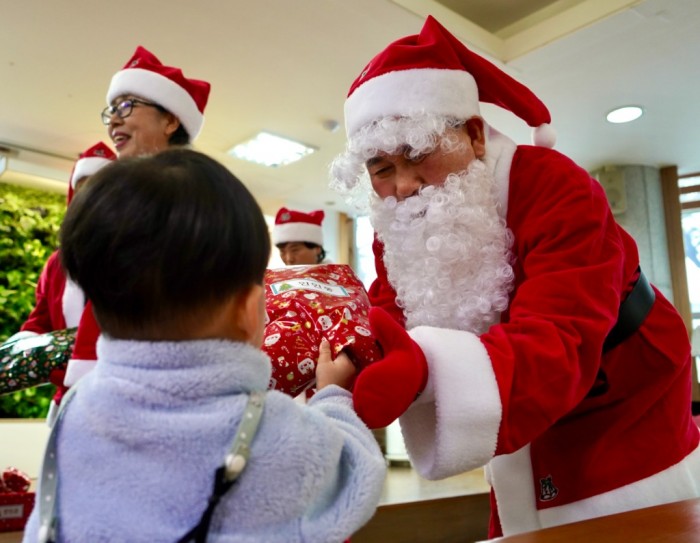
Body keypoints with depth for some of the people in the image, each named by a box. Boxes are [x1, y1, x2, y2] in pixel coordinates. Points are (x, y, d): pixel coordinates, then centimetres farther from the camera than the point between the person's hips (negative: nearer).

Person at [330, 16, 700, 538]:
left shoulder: (556, 188, -27)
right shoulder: (399, 232, -7)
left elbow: (558, 348, -39)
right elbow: (392, 337, -12)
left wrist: (428, 369, -56)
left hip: (625, 433, -4)